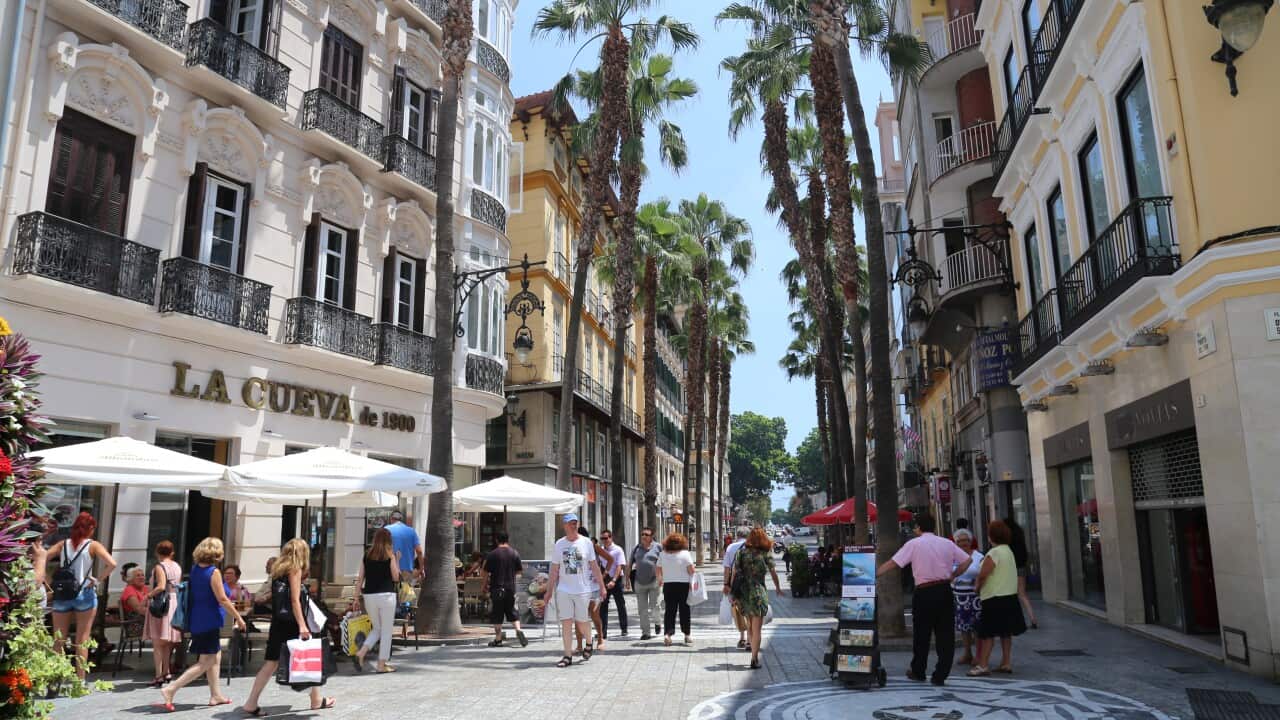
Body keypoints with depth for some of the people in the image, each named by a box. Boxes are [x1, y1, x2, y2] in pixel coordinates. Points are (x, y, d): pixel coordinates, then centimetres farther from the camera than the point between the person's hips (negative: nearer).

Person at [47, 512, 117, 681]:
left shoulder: (63, 544, 5)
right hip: (85, 595, -3)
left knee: (58, 640, 12)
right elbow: (112, 564, -18)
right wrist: (98, 579, -5)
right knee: (82, 640, 5)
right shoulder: (93, 545, -4)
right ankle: (80, 680, 7)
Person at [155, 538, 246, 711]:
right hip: (209, 621, -9)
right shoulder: (213, 572, -17)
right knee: (206, 662, -3)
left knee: (216, 656, 19)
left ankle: (216, 695, 25)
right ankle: (170, 690, -10)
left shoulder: (195, 569, 6)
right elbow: (222, 599, -17)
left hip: (197, 620, 9)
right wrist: (238, 617, -9)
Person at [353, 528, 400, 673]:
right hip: (386, 595, -5)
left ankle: (360, 653, 2)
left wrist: (357, 598, 10)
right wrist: (397, 561, 9)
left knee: (377, 628, 20)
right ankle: (382, 665, 8)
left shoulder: (367, 555, 6)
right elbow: (396, 578, -2)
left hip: (368, 596, 5)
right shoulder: (390, 555, -5)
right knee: (386, 631, 7)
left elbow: (360, 578, 6)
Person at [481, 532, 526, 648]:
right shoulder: (515, 553, 1)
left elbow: (484, 573, -7)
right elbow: (520, 570, 7)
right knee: (512, 612, 15)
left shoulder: (492, 554, -8)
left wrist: (484, 584, 12)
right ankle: (518, 630, -4)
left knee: (496, 614, 5)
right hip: (511, 588, 3)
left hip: (497, 588, -3)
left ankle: (498, 639, 8)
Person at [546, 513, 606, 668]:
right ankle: (568, 656, 7)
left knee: (582, 623, 3)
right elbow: (554, 570, 9)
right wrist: (549, 590, 7)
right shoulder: (559, 544, 5)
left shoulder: (586, 542, 2)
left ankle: (589, 644, 32)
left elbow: (594, 566, 6)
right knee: (566, 623, -1)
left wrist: (602, 586, 3)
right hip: (563, 590, 1)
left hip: (583, 590, -1)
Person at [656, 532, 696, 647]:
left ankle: (667, 633, -10)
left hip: (668, 585, 2)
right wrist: (695, 571, 11)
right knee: (684, 609, 9)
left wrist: (659, 580, 25)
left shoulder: (662, 554, 2)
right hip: (683, 584, -2)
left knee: (670, 610, 5)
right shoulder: (685, 553, -8)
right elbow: (691, 570, -11)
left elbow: (658, 570, 8)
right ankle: (687, 635, 16)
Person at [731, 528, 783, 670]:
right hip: (758, 592, -3)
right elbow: (773, 572, 5)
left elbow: (735, 573, 0)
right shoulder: (766, 553, -3)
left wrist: (735, 595, 3)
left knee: (750, 626, 20)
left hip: (742, 593, 4)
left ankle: (754, 652, 28)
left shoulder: (741, 553, 4)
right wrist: (778, 588, 22)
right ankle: (754, 659, 0)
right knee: (757, 629, 2)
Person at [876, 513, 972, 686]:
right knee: (945, 635, 8)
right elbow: (967, 560, 9)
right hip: (945, 591, 3)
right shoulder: (947, 543, 7)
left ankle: (918, 672, 24)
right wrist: (952, 576, 15)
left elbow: (892, 563, -7)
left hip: (924, 593, -3)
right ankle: (940, 675, 9)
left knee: (921, 634, 11)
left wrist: (873, 574, -2)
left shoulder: (913, 544, -4)